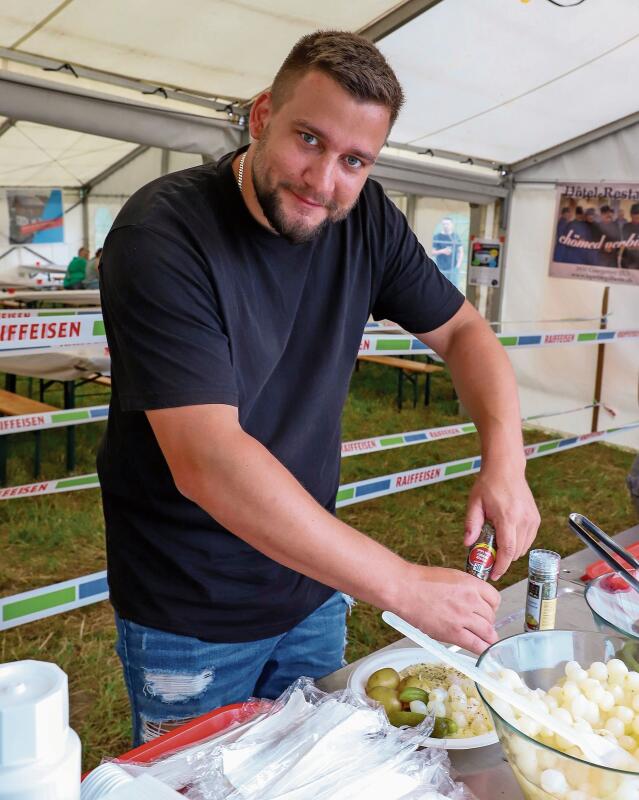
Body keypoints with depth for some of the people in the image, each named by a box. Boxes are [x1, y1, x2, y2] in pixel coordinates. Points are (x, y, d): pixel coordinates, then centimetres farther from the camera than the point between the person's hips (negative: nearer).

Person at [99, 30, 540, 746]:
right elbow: (206, 461, -33)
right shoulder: (160, 236, -25)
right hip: (188, 620, -5)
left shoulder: (365, 219, -7)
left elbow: (463, 331, 3)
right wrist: (402, 585, -32)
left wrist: (505, 460, -17)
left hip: (315, 588, 5)